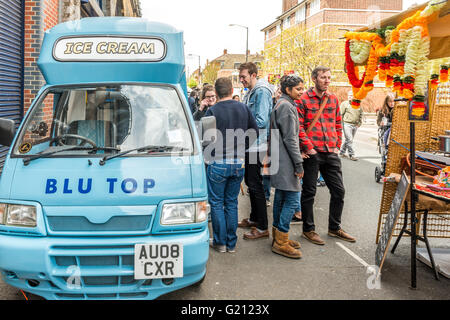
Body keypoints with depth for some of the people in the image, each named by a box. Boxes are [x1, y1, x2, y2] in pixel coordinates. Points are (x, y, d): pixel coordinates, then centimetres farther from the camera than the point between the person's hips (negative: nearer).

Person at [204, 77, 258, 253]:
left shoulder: (212, 111, -11)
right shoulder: (243, 108, 2)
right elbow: (255, 132, 7)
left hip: (218, 163, -4)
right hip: (239, 163, 4)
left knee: (217, 203, 9)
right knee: (232, 203, 13)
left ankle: (220, 242, 14)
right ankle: (231, 243, 19)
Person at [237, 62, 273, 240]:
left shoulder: (261, 92, -14)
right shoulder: (250, 93, 16)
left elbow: (261, 121, -23)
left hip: (256, 146, -10)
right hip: (248, 145, 10)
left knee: (256, 185, -6)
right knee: (250, 183, 17)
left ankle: (262, 227, 2)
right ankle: (254, 219, 30)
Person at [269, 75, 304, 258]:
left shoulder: (281, 105, 19)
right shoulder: (286, 106, -13)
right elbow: (290, 138, -17)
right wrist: (298, 163, -14)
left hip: (279, 160, 11)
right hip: (286, 162, -11)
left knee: (281, 197, 14)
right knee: (292, 199, -8)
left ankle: (278, 236, 23)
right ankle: (281, 242, -4)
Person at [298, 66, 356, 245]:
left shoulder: (333, 99, 13)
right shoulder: (303, 99, -5)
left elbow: (338, 124, 18)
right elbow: (299, 126, -10)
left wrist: (337, 146, 9)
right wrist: (309, 147, -13)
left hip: (331, 154, 6)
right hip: (312, 154, -6)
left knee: (338, 190, 10)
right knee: (309, 192, 4)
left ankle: (334, 228, 26)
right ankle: (308, 229, 18)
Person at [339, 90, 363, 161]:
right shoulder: (344, 104, -2)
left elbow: (360, 114, 23)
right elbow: (340, 114, -4)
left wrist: (359, 123, 13)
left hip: (355, 125, 5)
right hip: (347, 124, -5)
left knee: (348, 140, 12)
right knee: (349, 140, -11)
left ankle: (342, 152, 25)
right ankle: (351, 155, -7)